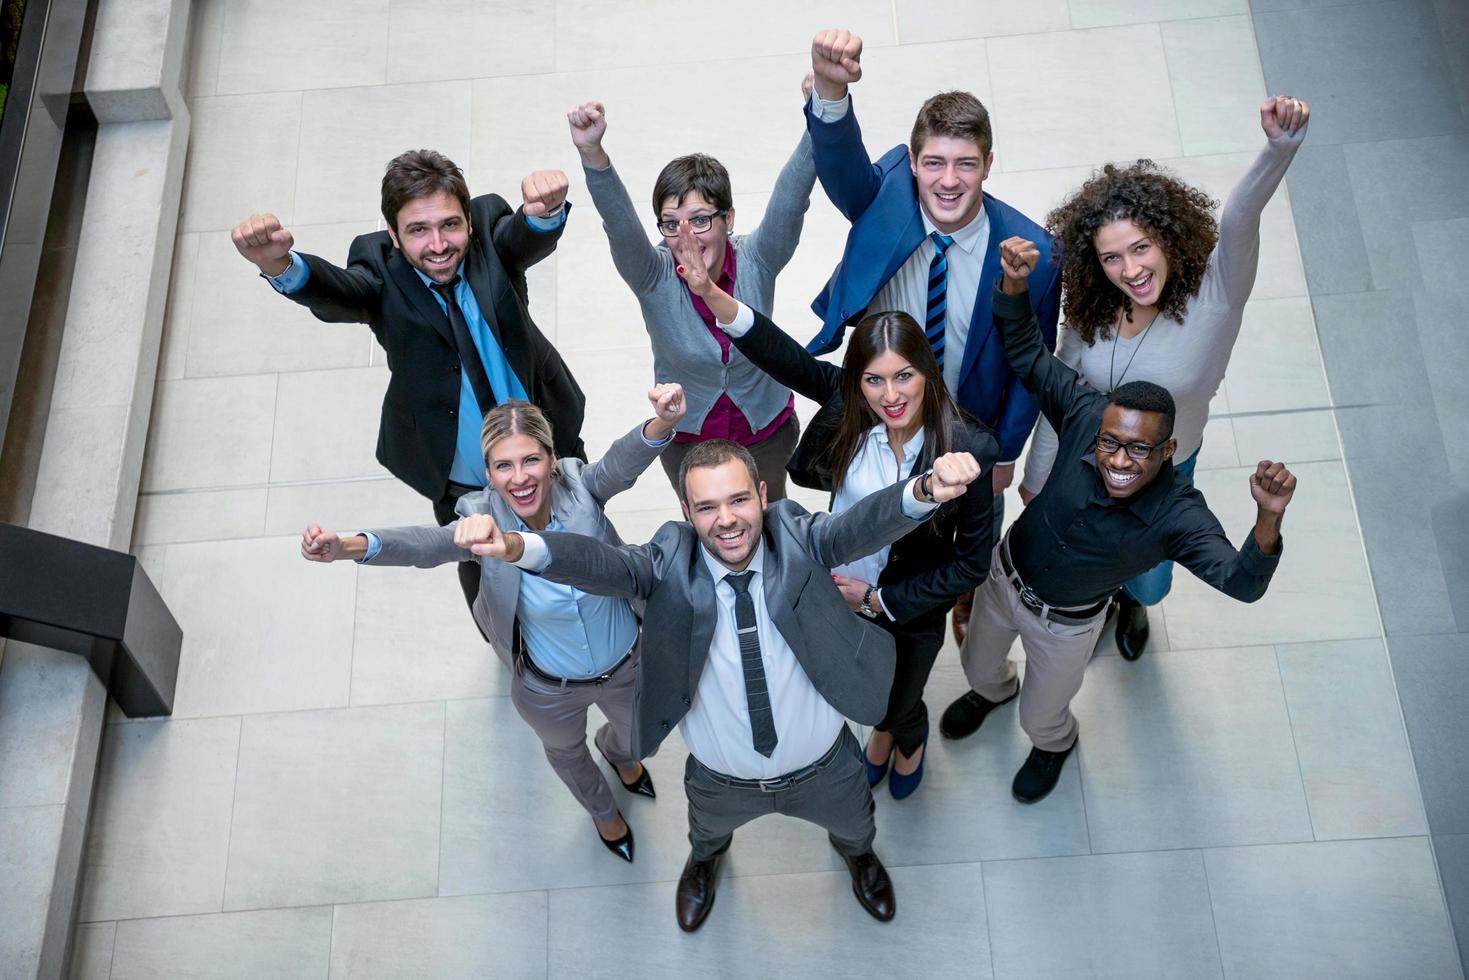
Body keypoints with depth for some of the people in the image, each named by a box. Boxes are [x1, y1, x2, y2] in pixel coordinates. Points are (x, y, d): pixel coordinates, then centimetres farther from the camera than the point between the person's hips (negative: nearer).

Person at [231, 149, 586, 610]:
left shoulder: (490, 230, -18)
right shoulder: (380, 269, -21)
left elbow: (532, 238, -39)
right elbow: (332, 294, -42)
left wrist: (545, 211, -67)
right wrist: (279, 265, -67)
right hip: (463, 487, 0)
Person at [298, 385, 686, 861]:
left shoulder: (579, 487, -27)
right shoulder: (483, 520, -28)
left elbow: (622, 461, -47)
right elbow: (426, 544, -46)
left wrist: (663, 422, -71)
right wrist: (349, 545, -68)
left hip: (628, 665, 1)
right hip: (550, 689, 0)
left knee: (638, 736, 31)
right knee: (566, 752, 30)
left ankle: (617, 751, 72)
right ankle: (603, 810, 67)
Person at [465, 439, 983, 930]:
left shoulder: (798, 539, -25)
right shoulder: (670, 562, -26)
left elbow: (862, 525, -43)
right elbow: (602, 562, -44)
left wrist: (926, 489, -67)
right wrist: (517, 546, -66)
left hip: (824, 768, 1)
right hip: (721, 781, 0)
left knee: (854, 825, 33)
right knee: (710, 829, 33)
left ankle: (858, 852, 71)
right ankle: (704, 860, 72)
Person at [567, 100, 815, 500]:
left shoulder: (756, 262, -24)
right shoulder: (654, 277, -25)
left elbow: (791, 196, -39)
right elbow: (620, 224, -44)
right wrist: (592, 153, -63)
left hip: (768, 431, 1)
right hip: (686, 438, 0)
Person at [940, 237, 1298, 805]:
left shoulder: (1178, 516, -37)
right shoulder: (1087, 416, -31)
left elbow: (1244, 584, -46)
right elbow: (1026, 355, -25)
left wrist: (1268, 519, -66)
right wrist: (1014, 283, -42)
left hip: (1066, 623, -2)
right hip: (1005, 574, 3)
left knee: (1041, 716, 25)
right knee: (977, 666, 32)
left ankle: (1056, 743, 62)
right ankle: (991, 692, 70)